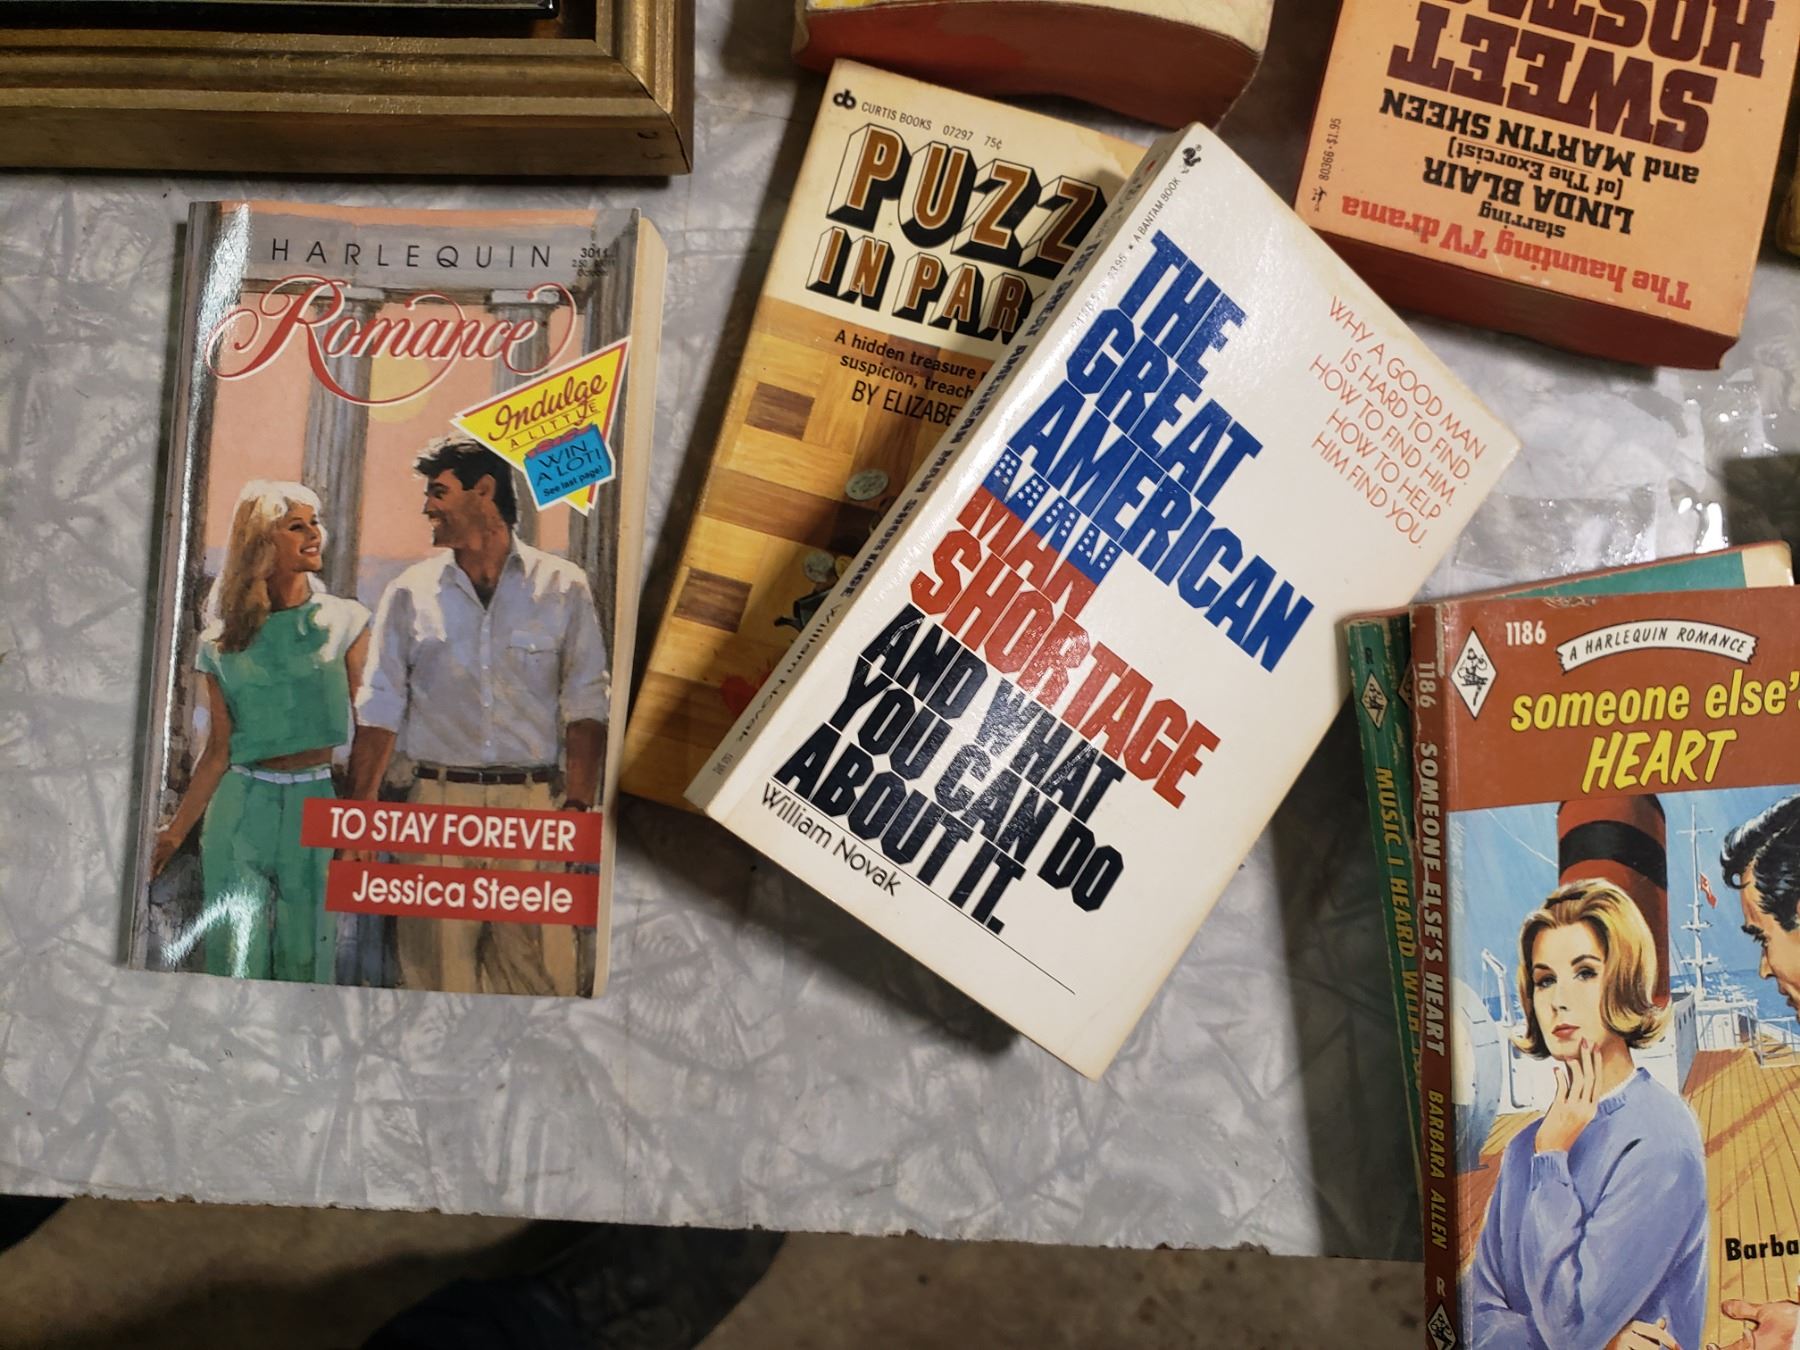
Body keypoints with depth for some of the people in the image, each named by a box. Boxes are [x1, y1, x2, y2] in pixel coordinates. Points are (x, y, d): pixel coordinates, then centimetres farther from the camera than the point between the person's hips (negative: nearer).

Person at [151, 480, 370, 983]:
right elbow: (219, 750, 7)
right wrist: (173, 833, 5)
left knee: (305, 957, 4)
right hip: (241, 809, 1)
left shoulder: (346, 621, 3)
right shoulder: (221, 643, 6)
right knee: (235, 960, 2)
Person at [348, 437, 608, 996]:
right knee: (435, 970, 4)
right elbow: (380, 711, 7)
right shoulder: (410, 593, 10)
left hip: (533, 804, -1)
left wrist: (577, 805, -8)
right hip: (438, 801, 2)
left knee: (541, 970, -3)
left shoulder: (563, 587, 5)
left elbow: (586, 707, 2)